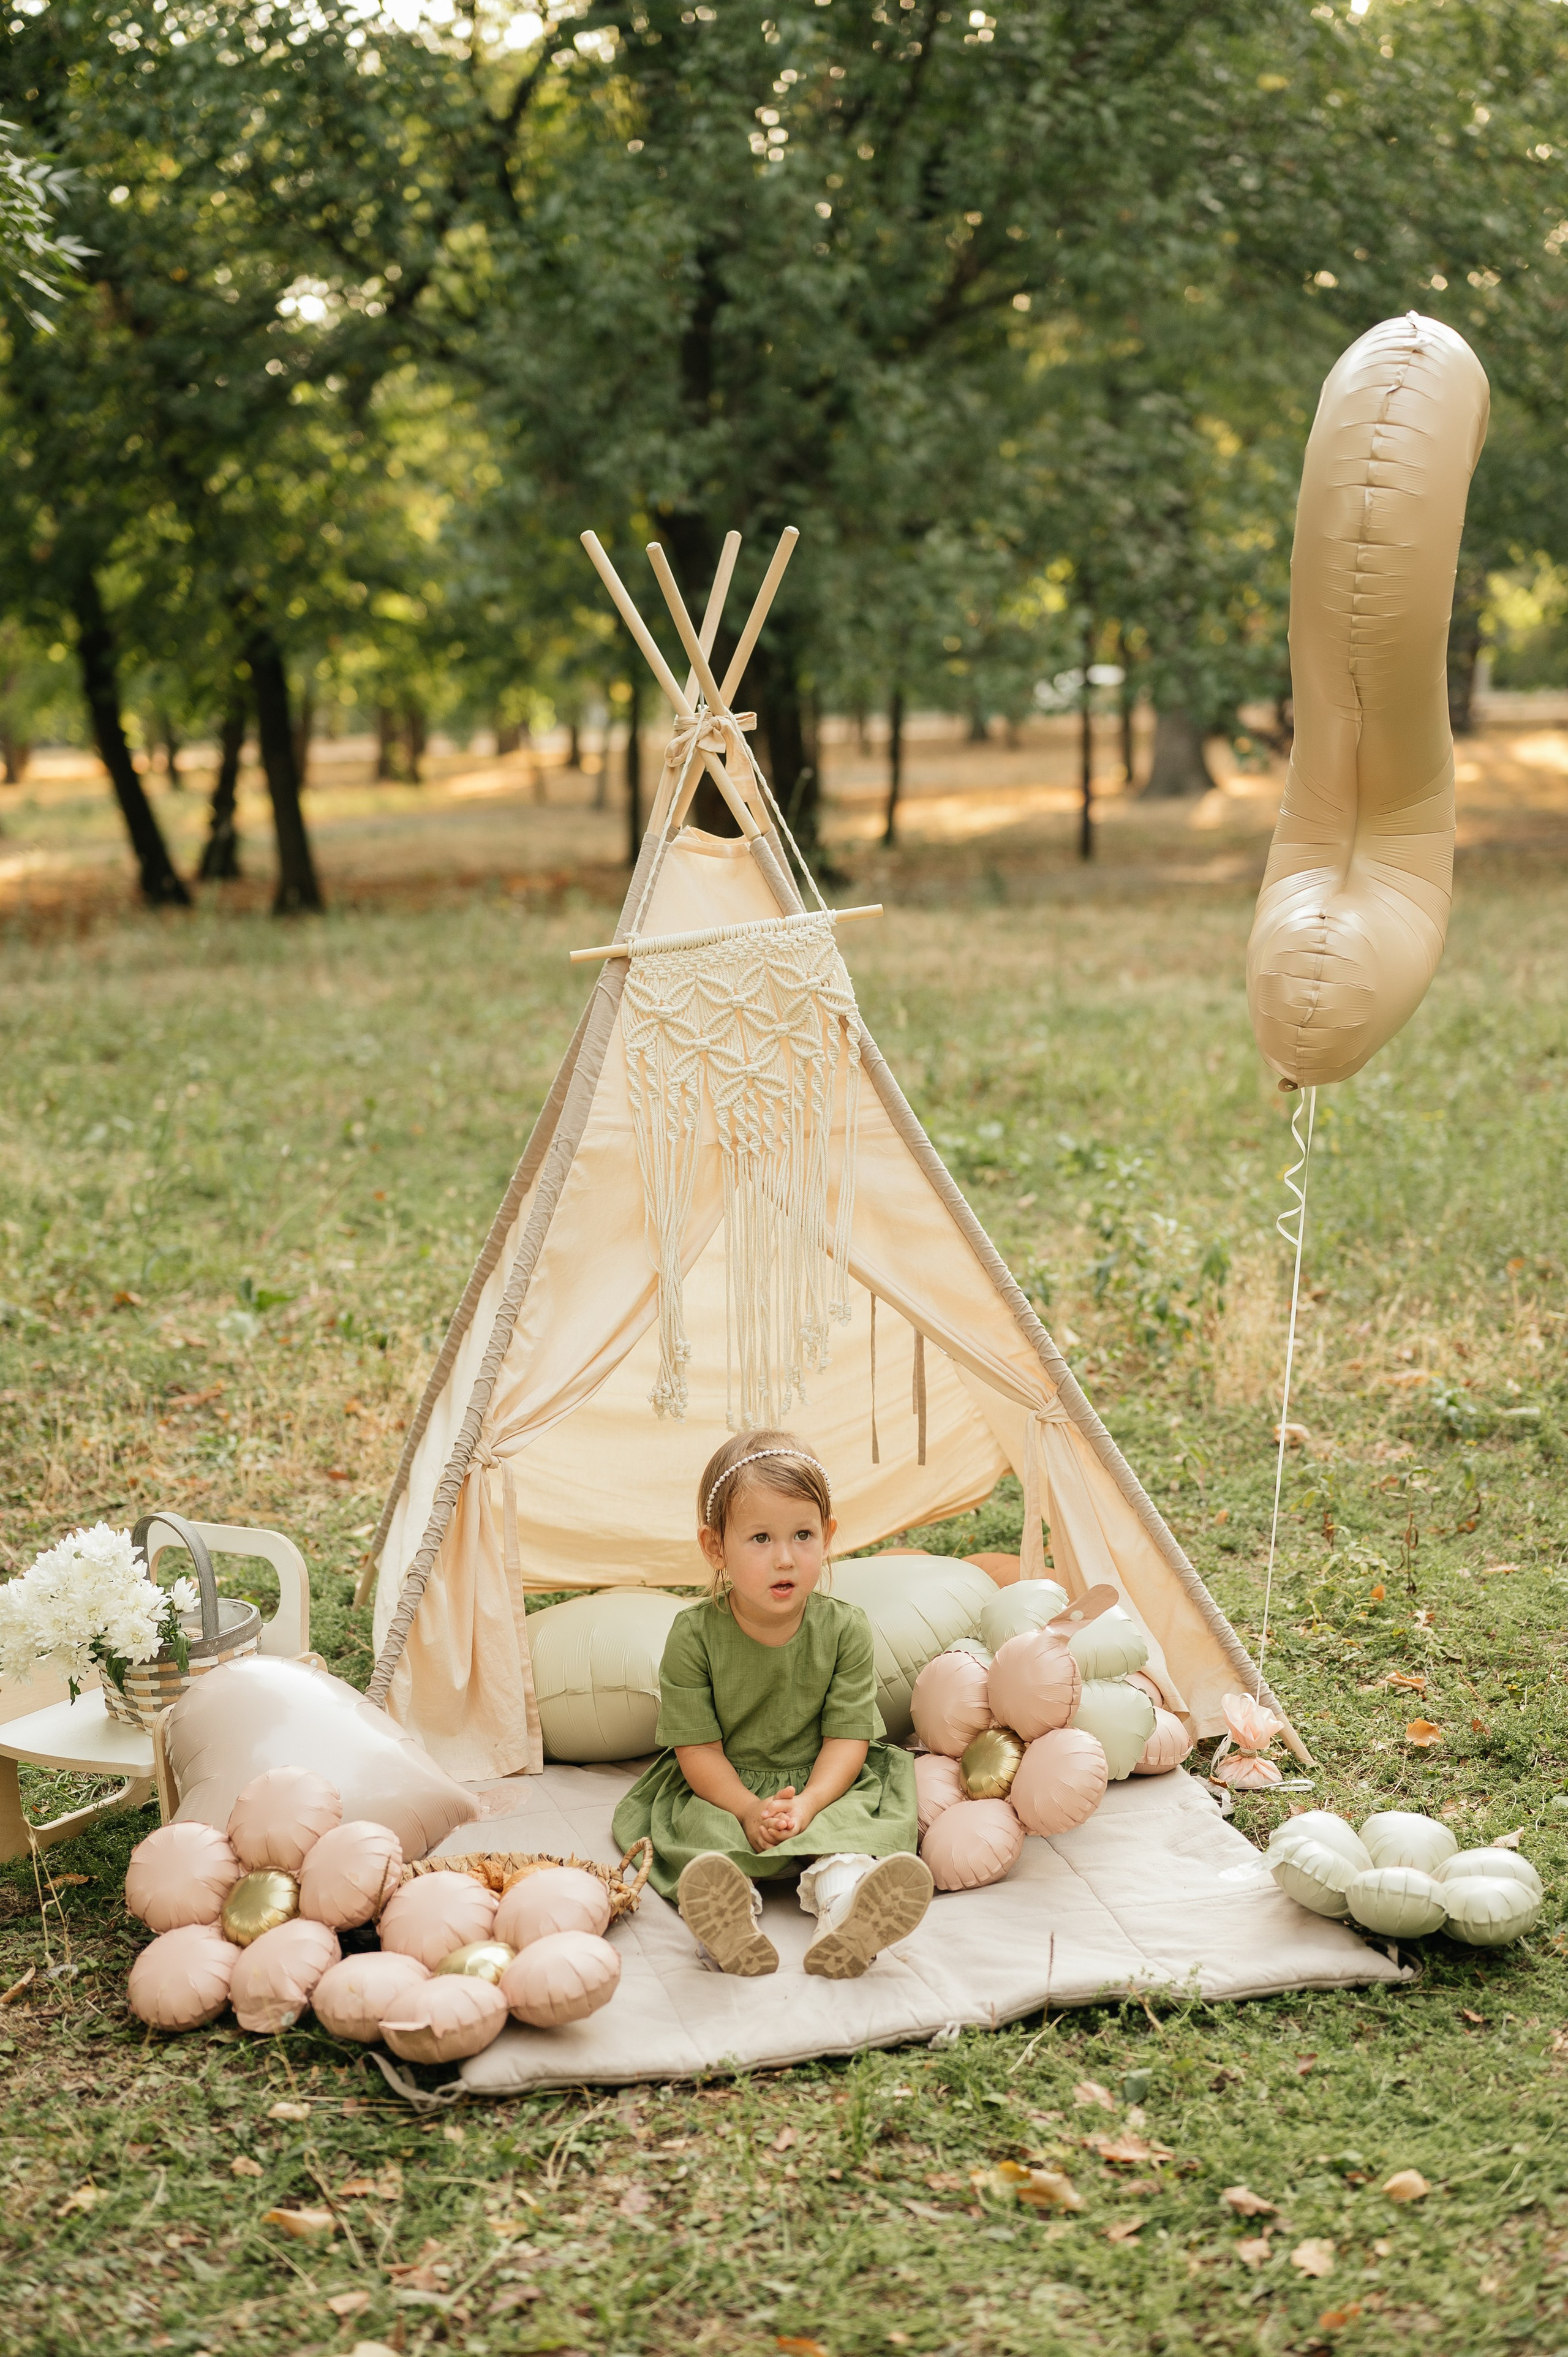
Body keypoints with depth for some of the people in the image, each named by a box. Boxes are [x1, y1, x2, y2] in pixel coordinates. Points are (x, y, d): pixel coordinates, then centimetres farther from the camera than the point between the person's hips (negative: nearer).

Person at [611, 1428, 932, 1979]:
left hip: (823, 1785, 1)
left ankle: (842, 1897, -56)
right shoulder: (694, 1636, -9)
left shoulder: (844, 1629, -6)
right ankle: (729, 1916, -58)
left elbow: (847, 1738, -8)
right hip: (724, 1789, -1)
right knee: (693, 1824, -31)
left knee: (858, 1816, -30)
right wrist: (750, 1810, -23)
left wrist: (807, 1804, -25)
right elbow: (697, 1748, -8)